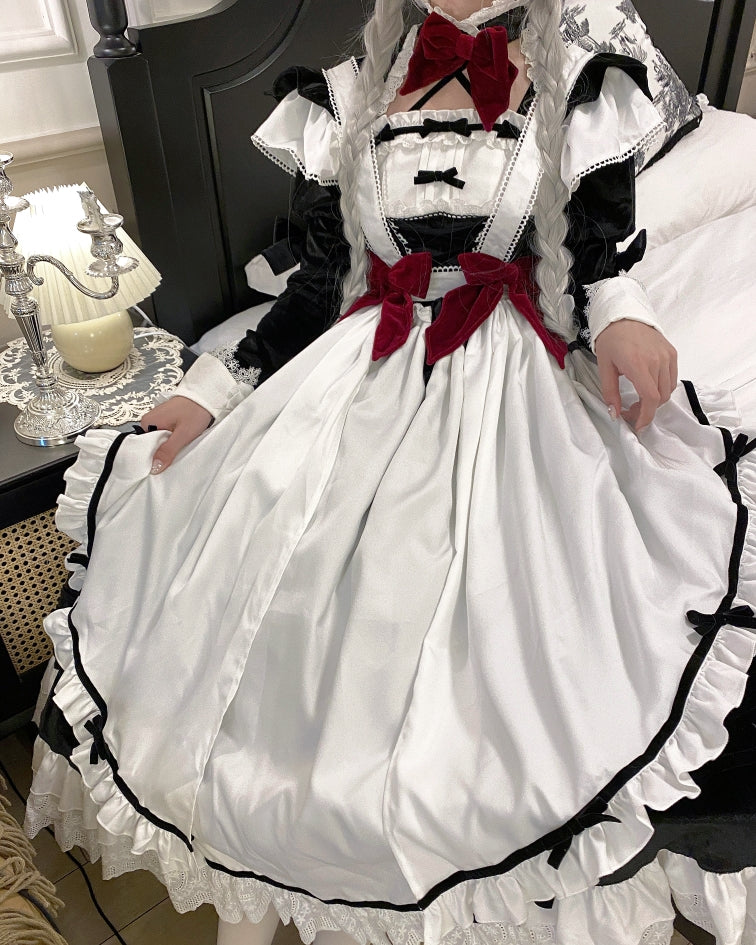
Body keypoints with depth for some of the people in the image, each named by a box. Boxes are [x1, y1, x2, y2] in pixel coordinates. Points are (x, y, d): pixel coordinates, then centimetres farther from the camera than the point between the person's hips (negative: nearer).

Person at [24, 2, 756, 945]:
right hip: (358, 390, 2)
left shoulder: (584, 97, 8)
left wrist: (622, 316, -16)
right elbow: (317, 284, 10)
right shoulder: (344, 103, 12)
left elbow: (601, 260, 7)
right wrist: (211, 394, 3)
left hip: (517, 403, -1)